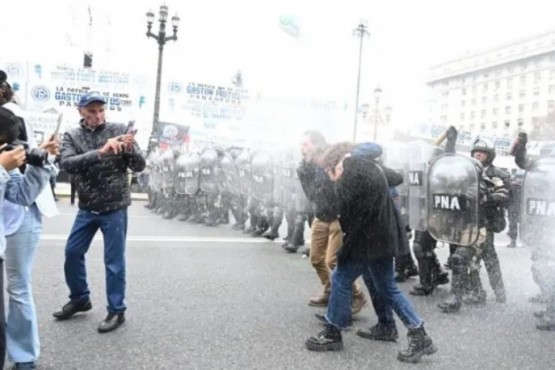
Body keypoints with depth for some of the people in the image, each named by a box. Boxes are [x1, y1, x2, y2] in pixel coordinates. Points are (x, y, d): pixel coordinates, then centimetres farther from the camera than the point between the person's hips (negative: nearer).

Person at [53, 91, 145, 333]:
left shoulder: (118, 130, -5)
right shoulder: (72, 136, 0)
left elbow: (139, 166, -9)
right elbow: (67, 164, -19)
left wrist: (130, 149, -31)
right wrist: (100, 153, -34)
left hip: (114, 208, -4)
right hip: (87, 209, 4)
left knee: (114, 261, 1)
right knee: (72, 253, 13)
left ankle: (117, 311, 15)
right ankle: (80, 299, 35)